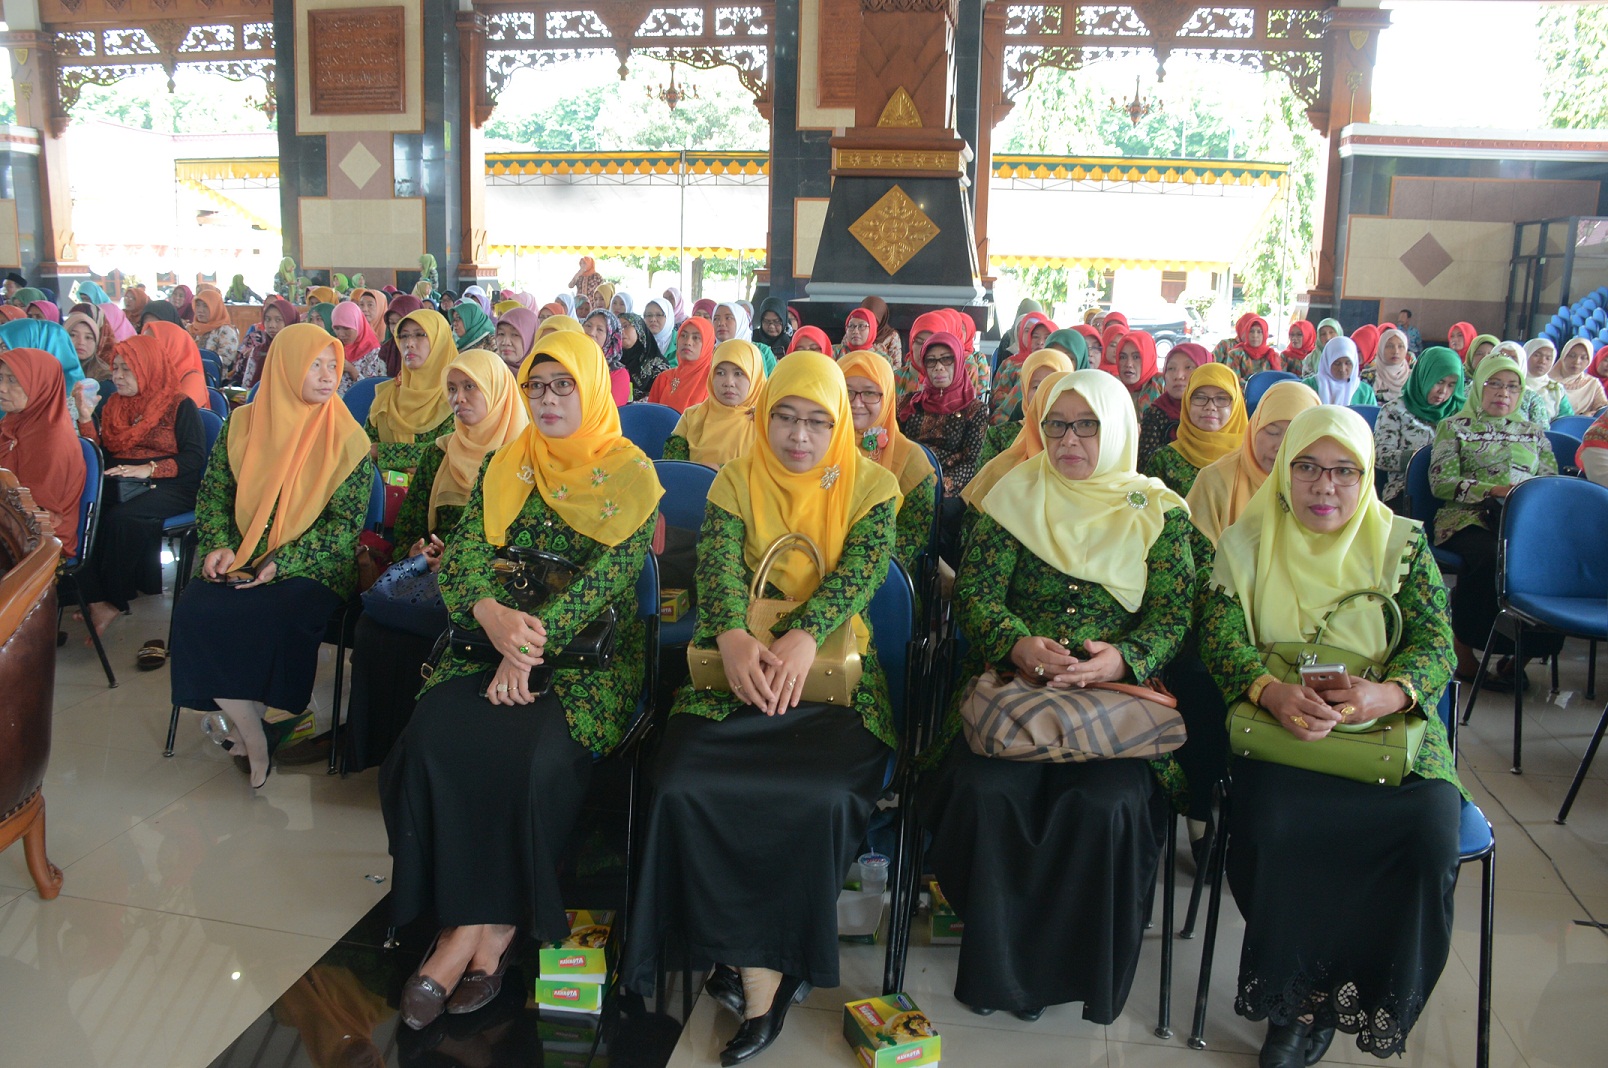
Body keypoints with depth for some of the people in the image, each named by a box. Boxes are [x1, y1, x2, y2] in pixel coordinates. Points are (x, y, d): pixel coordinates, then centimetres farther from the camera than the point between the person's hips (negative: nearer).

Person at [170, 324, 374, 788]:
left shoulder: (347, 437, -2)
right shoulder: (242, 424, 7)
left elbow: (346, 520, -6)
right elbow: (213, 492, 11)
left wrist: (284, 562, -16)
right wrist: (219, 546, -7)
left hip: (310, 567, -3)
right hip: (240, 560, 3)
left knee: (282, 618, -33)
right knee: (195, 609, -25)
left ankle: (250, 727, -6)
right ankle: (252, 737, -12)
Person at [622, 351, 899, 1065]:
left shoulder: (871, 485, 8)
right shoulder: (735, 482, 11)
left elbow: (863, 568, -8)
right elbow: (718, 562, -5)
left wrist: (803, 637, -28)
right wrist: (733, 637, -28)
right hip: (737, 662, 2)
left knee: (822, 799, -29)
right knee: (685, 787, -25)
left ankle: (752, 962, -5)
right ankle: (763, 976, -7)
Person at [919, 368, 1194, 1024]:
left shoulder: (1159, 512, 9)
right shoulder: (1015, 496, 9)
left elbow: (1174, 614, 2)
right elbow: (974, 592, 2)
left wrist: (1123, 659, -20)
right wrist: (1018, 644, -19)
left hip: (1118, 693, 0)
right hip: (1012, 681, 1)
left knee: (1107, 804, -28)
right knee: (986, 790, -27)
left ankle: (1072, 969, -3)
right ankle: (996, 964, -5)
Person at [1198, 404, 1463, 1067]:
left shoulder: (1401, 544, 8)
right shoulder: (1245, 544, 8)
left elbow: (1436, 643, 1)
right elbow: (1220, 636, -1)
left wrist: (1386, 693, -22)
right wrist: (1271, 691, -22)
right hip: (1279, 730, -1)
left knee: (1431, 832, -27)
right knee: (1271, 824, -31)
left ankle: (1368, 1003, -4)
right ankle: (1295, 1001, -6)